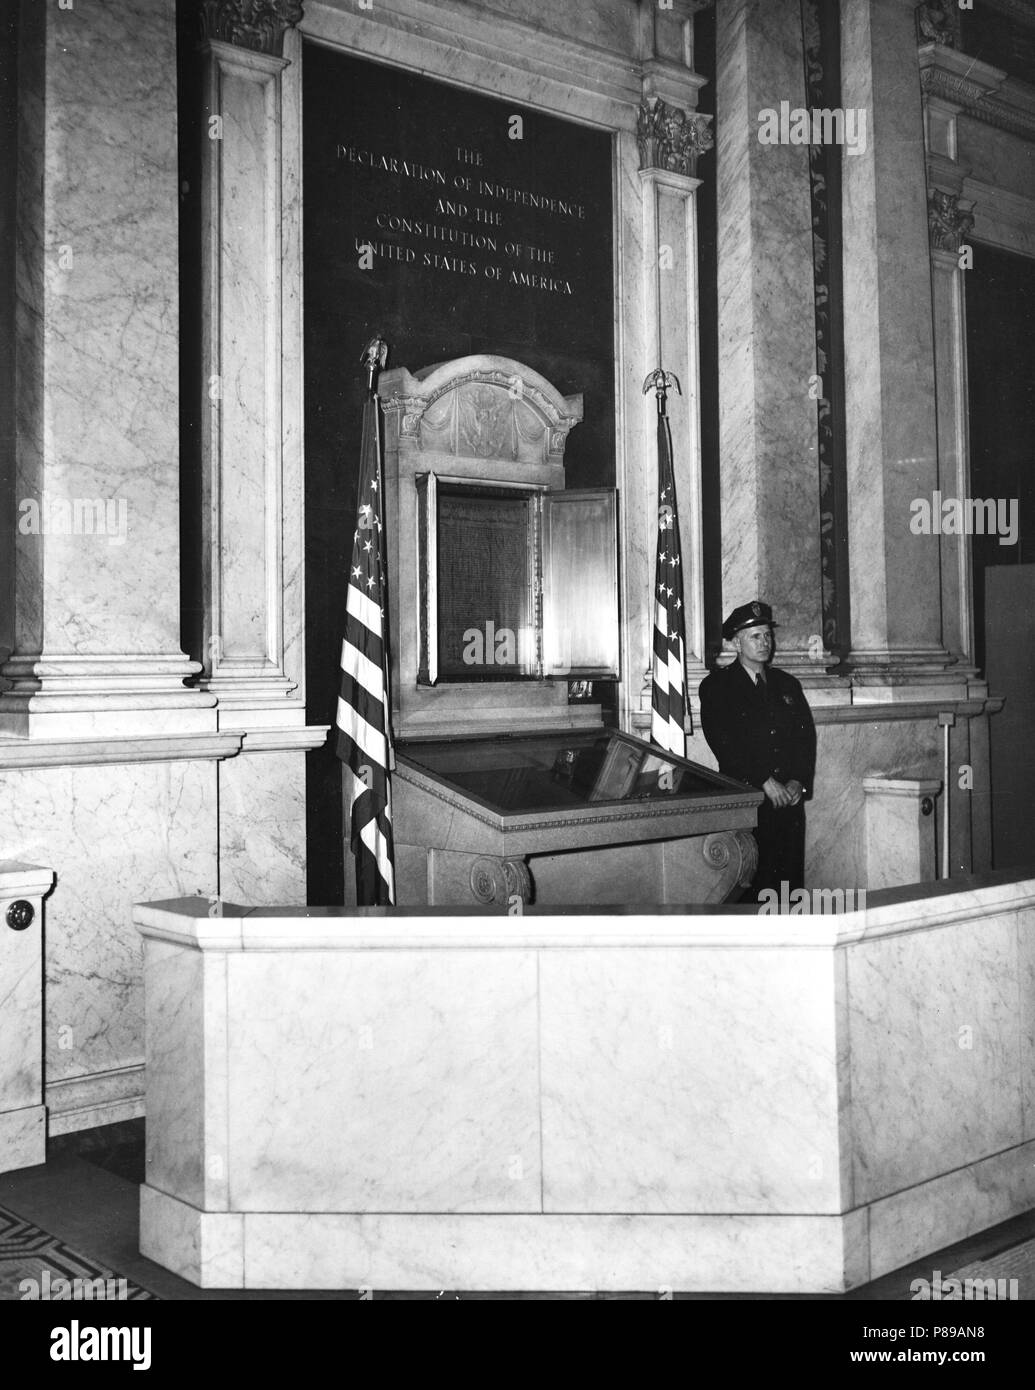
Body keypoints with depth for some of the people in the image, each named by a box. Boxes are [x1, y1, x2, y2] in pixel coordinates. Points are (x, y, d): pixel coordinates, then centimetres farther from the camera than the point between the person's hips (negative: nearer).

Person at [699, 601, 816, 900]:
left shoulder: (787, 684, 18)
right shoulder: (716, 687, 2)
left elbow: (806, 737, 13)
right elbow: (723, 743, -8)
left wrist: (798, 782, -3)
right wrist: (765, 782, -13)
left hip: (790, 799, 4)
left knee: (791, 881, 1)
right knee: (751, 884, -8)